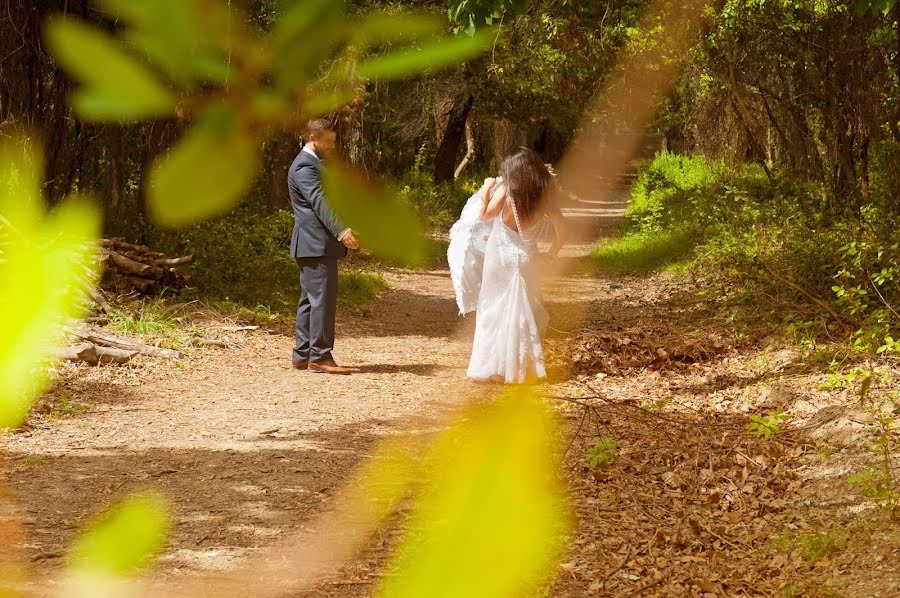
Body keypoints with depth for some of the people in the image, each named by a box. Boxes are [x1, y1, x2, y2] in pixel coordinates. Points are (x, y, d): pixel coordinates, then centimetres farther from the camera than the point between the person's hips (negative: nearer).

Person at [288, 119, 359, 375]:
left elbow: (327, 198, 27)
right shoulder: (304, 167, -15)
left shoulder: (315, 164, 20)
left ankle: (302, 354, 17)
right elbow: (319, 201, -27)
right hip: (315, 245, -11)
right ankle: (320, 356, -10)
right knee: (322, 298, -11)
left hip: (317, 245, 11)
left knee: (310, 299, 13)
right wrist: (341, 231, -37)